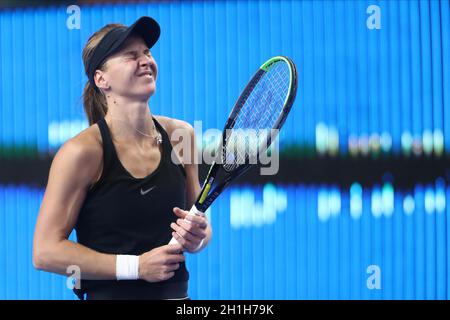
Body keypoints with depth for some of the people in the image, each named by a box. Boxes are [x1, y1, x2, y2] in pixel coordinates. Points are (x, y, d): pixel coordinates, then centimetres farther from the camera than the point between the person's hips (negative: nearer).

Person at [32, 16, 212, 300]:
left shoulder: (180, 135, 1)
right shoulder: (83, 151, -14)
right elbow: (45, 251, -15)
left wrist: (197, 238, -10)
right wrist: (137, 266, -18)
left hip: (176, 292, 4)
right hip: (109, 294, -4)